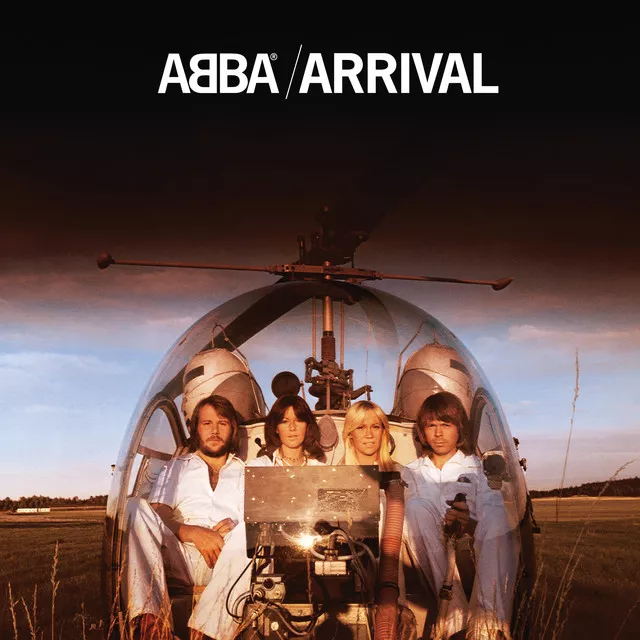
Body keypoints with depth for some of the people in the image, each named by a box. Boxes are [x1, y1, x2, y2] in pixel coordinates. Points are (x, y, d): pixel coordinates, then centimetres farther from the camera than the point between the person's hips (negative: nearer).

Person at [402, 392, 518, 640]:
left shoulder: (479, 468, 14)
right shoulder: (411, 472, 21)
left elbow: (494, 520, -1)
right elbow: (403, 517, 7)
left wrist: (471, 526, -24)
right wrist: (441, 524, -14)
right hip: (429, 558, 1)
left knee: (496, 512, -29)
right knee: (417, 507, -27)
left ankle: (489, 619, -37)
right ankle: (452, 608, -31)